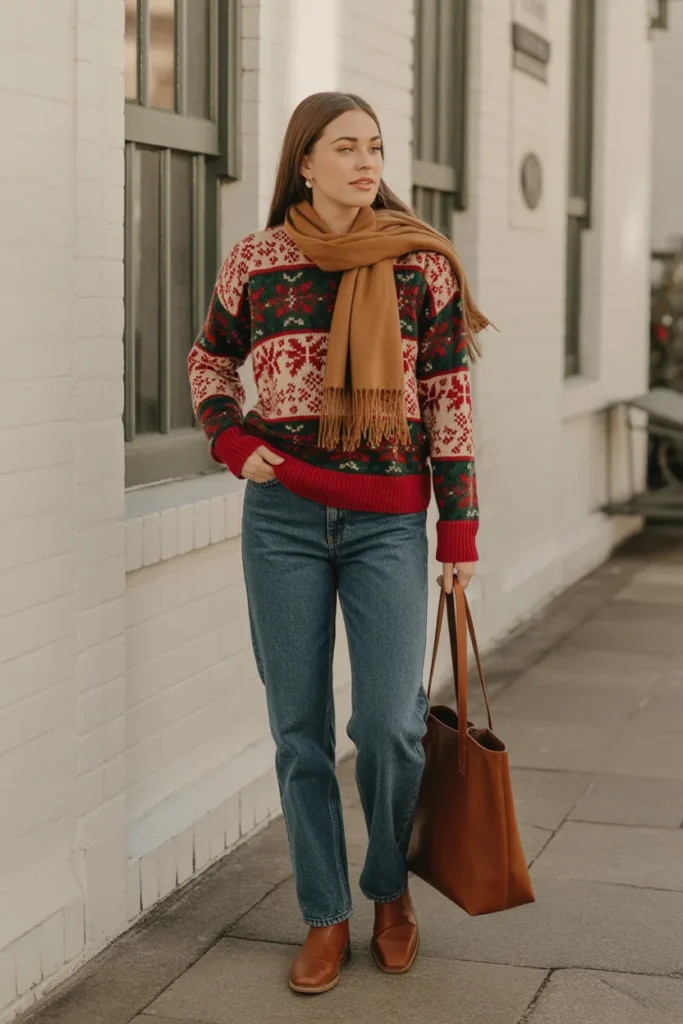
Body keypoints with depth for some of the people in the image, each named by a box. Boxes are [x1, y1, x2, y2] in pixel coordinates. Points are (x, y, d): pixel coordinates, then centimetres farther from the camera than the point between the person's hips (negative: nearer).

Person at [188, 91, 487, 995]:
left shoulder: (423, 263, 0)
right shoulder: (256, 260, 2)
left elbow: (449, 399, 1)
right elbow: (209, 361, 17)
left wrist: (460, 528, -1)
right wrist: (232, 442, -1)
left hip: (388, 521, -1)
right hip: (283, 516, 1)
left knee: (390, 723, -6)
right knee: (299, 726, 5)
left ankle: (390, 887, 22)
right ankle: (325, 918, 20)